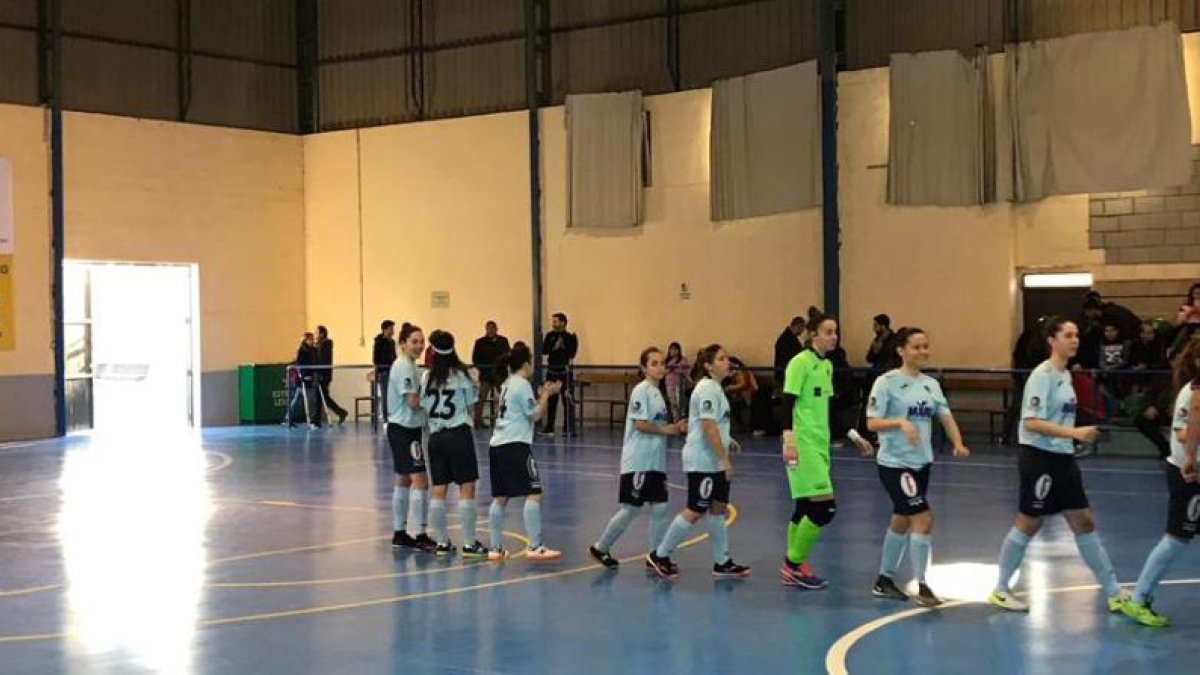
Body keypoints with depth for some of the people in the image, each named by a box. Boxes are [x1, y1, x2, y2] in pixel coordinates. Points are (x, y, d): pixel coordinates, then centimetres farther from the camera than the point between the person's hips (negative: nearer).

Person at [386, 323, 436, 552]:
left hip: (406, 429, 11)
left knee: (404, 480, 15)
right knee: (419, 480, -11)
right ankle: (420, 535, -11)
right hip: (404, 430, -11)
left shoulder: (408, 366, 14)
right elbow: (413, 401, -21)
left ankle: (399, 533, 22)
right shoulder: (404, 366, -16)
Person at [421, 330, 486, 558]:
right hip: (459, 434, -4)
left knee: (438, 490, 7)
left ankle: (442, 542, 11)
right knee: (467, 488, -1)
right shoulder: (462, 375, -6)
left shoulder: (427, 377, 2)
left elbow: (424, 408, 6)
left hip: (435, 435, 4)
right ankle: (469, 543, -3)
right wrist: (475, 383, 14)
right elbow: (470, 404, 1)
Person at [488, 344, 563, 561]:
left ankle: (495, 548, 10)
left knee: (500, 497, 9)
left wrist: (542, 395, 21)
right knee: (533, 494, -9)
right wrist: (546, 395, 2)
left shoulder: (508, 384, 19)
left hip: (497, 445, 9)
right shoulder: (522, 385, -7)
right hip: (516, 445, -9)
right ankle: (535, 547, -14)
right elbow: (535, 415, -8)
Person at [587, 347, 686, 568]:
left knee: (660, 508, 4)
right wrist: (665, 430, -10)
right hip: (638, 461, -8)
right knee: (631, 510, -2)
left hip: (655, 462, 8)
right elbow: (640, 424, -19)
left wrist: (674, 427, 6)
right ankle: (600, 548, 13)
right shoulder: (641, 391, -12)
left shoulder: (657, 392, 15)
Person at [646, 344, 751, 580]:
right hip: (702, 462, -10)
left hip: (713, 462, 10)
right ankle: (659, 556, 7)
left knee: (719, 508, 11)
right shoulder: (708, 389, -17)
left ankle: (722, 563, 17)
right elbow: (708, 427, -23)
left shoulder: (714, 388, 13)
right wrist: (725, 459, -21)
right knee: (695, 511, -4)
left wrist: (726, 440, 14)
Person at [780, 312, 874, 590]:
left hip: (820, 444, 8)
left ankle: (793, 567, 18)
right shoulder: (800, 362, -11)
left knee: (806, 507, 10)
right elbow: (788, 403, -16)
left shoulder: (827, 366, 15)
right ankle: (794, 563, 0)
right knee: (825, 506, -12)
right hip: (803, 445, -8)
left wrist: (854, 436, 22)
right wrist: (789, 440, -25)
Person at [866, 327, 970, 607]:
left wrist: (958, 443, -13)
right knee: (923, 518, -13)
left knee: (901, 521, 14)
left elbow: (946, 416, 4)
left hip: (921, 463, 7)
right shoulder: (887, 382, -10)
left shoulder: (931, 384, 9)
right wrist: (901, 422, -29)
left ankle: (884, 581, 28)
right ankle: (922, 586, -5)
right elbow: (872, 422, -13)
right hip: (894, 463, -7)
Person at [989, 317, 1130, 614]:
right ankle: (1000, 590, 17)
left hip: (1063, 458, 8)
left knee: (1084, 522, 8)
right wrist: (1074, 432, -27)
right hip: (1039, 458, -8)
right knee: (1028, 525, 2)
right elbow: (1032, 422, -22)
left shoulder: (1065, 374, 11)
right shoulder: (1042, 375, -15)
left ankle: (1113, 592, 13)